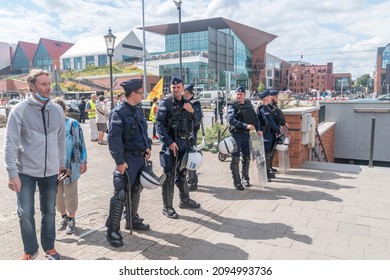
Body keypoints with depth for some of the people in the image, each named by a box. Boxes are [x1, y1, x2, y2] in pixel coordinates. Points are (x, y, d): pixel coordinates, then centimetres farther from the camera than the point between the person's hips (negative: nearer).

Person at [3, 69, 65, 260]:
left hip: (50, 172, 3)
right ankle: (30, 250, 26)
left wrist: (61, 163, 14)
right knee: (25, 213, 4)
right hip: (25, 172, -3)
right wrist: (12, 174, -15)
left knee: (49, 212, 14)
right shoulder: (19, 110, -11)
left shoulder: (57, 110, -1)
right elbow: (10, 144, -11)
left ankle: (49, 247, 32)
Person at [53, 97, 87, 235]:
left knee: (70, 193, 5)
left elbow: (81, 144, -2)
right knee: (58, 193, 13)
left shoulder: (73, 124, -5)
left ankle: (71, 219, 21)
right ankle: (63, 216, 32)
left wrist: (83, 162, -3)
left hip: (70, 165, -3)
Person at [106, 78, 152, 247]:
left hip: (140, 157, 9)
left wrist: (148, 146, 10)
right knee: (121, 194, -6)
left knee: (136, 190, 18)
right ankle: (113, 230, 4)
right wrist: (119, 161, -22)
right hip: (127, 159, -9)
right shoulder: (119, 112, -15)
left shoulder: (137, 110, 13)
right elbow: (113, 138, -20)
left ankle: (133, 220, 35)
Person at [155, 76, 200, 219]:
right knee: (170, 175, -3)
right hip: (172, 142, -6)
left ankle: (185, 200, 33)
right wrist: (169, 142, -22)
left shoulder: (186, 103, 14)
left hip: (185, 142, 7)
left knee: (182, 173, 18)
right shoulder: (165, 102, -6)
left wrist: (192, 111, -2)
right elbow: (159, 124, -14)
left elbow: (195, 122, 19)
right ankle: (167, 207, 7)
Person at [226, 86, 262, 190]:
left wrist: (258, 129, 1)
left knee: (246, 158, 12)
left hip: (246, 134, 5)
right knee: (235, 159, -4)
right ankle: (237, 182, 5)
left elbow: (255, 117, 14)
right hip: (236, 134, -5)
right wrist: (245, 125, -30)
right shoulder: (232, 105, -8)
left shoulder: (248, 104, 9)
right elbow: (231, 120, -22)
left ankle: (245, 179, 27)